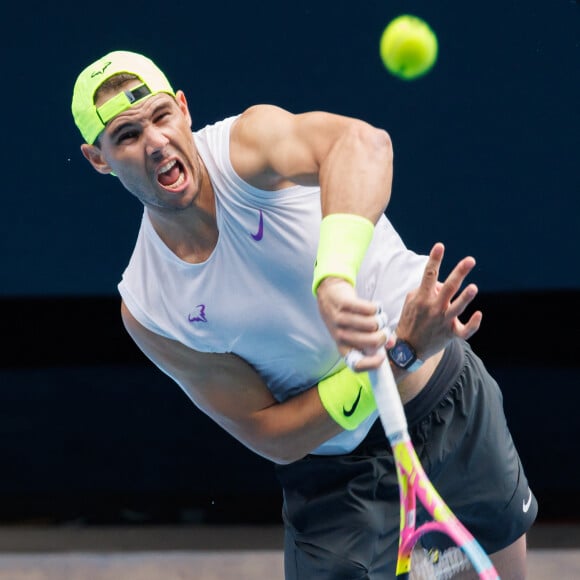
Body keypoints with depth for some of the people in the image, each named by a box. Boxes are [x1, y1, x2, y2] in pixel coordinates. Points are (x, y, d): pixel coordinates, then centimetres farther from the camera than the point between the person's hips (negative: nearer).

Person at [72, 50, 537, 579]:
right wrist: (400, 355, -31)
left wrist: (334, 276, -62)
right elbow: (270, 436, -18)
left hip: (454, 396, 0)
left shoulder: (249, 142, -22)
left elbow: (365, 142, -46)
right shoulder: (146, 311, -17)